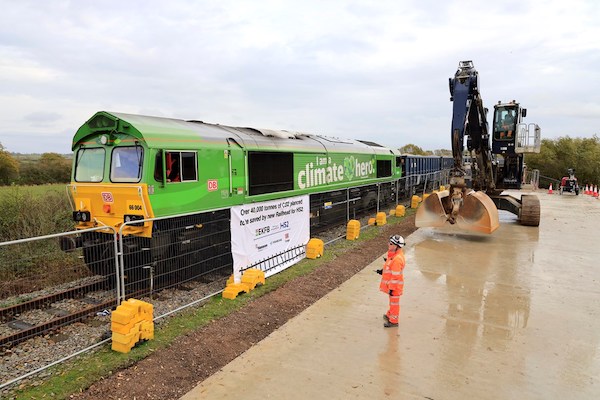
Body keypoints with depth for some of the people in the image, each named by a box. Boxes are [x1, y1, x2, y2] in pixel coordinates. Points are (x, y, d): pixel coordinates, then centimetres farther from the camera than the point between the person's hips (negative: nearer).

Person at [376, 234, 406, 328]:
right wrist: (383, 271, 9)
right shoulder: (394, 254, 1)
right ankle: (390, 315, 45)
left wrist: (392, 288, -22)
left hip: (394, 286, -10)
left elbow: (395, 275, -27)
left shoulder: (397, 259, -30)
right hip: (391, 284, 10)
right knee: (392, 301, 26)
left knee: (394, 302, 7)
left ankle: (393, 321, 22)